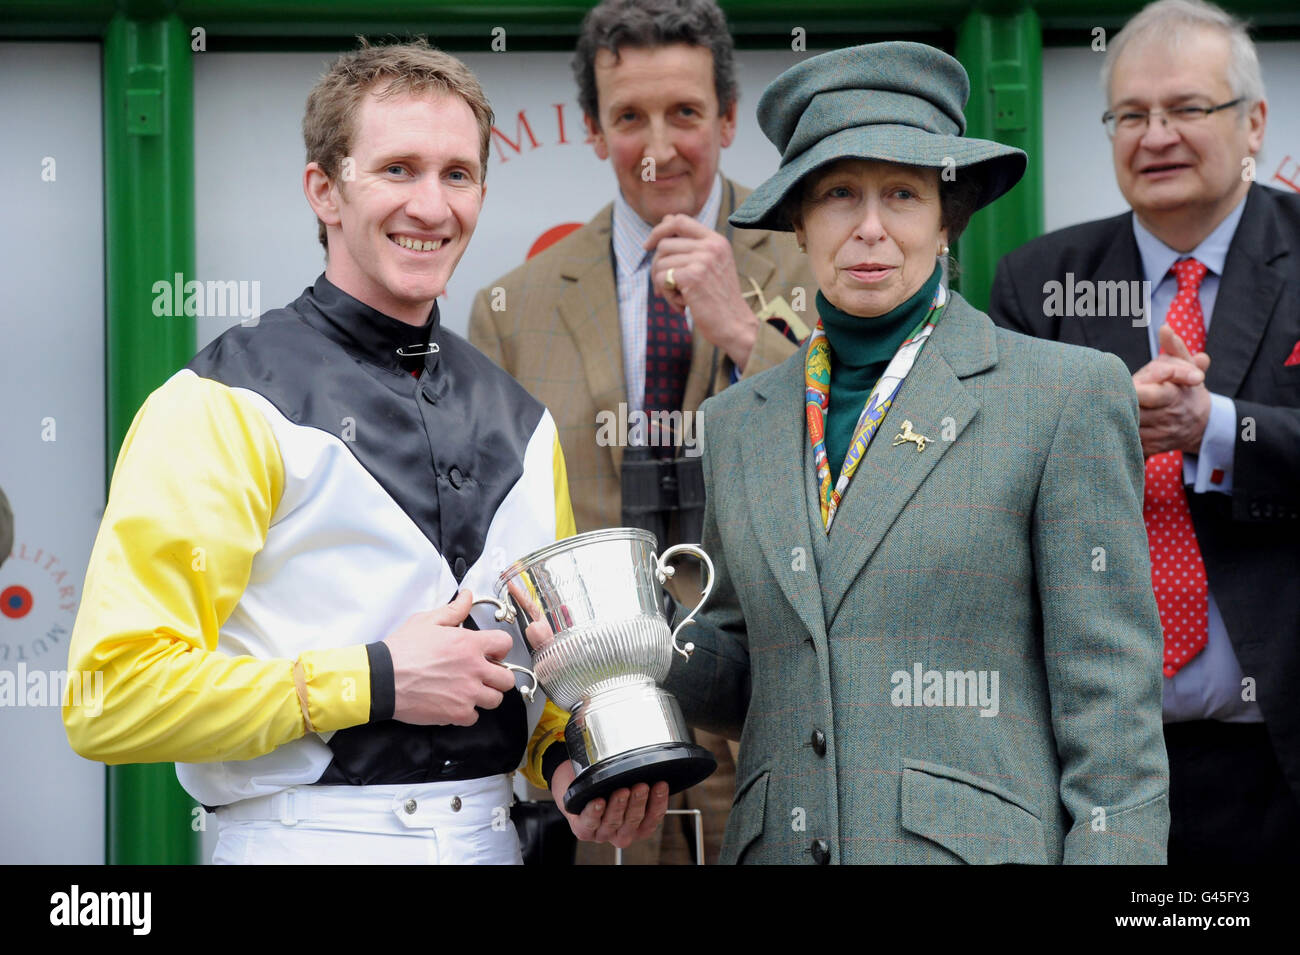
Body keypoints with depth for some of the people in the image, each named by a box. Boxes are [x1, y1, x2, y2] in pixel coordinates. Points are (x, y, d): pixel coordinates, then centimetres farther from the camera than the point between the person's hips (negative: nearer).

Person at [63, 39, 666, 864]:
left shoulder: (522, 422, 10)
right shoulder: (224, 405, -9)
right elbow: (113, 698, -16)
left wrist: (572, 761, -1)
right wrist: (374, 679, -17)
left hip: (491, 839, 6)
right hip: (305, 840, -5)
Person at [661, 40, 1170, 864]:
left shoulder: (1069, 395, -3)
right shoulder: (739, 425, 12)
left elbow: (1110, 698, -5)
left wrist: (1113, 846, -12)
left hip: (981, 844, -4)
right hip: (781, 840, 4)